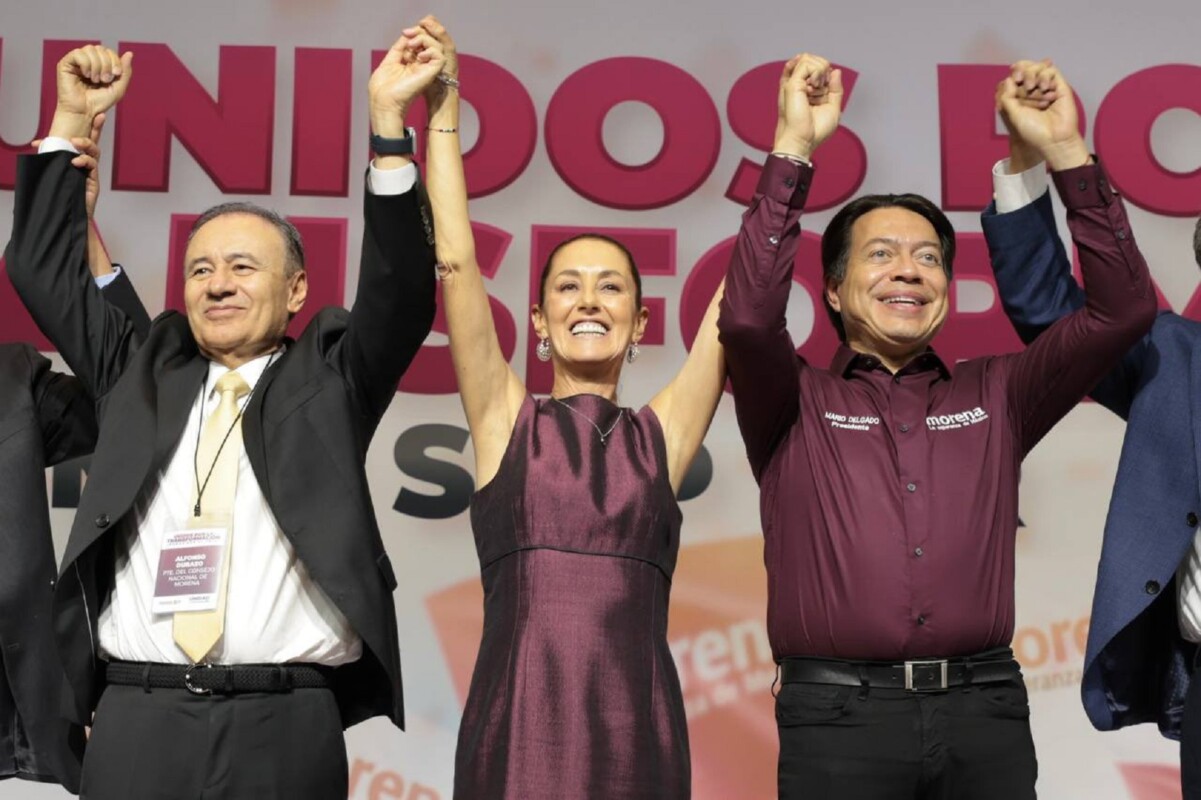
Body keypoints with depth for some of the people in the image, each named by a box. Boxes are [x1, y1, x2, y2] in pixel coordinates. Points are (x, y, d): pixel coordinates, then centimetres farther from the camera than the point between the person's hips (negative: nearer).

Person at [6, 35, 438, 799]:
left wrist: (388, 120, -11)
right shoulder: (144, 372, 17)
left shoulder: (327, 380, 10)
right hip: (137, 721, 3)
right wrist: (73, 120, 13)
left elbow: (401, 292, -4)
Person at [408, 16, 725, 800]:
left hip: (636, 723, 1)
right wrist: (442, 111, 0)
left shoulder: (662, 432, 10)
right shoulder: (505, 419, 8)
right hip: (516, 721, -1)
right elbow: (456, 263, 2)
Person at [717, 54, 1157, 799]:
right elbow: (749, 317, -12)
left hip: (985, 703, 3)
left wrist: (1066, 151, 0)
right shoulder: (799, 404, 7)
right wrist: (795, 148, -13)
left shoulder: (994, 396, 14)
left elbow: (1121, 309, 7)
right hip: (839, 709, -2)